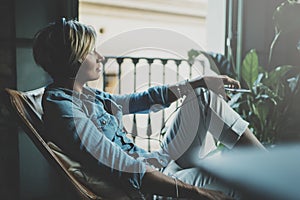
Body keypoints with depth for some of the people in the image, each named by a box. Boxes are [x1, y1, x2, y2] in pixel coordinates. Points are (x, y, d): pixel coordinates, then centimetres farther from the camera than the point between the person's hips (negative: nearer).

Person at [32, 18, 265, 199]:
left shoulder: (87, 95, 8)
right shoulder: (65, 110, -21)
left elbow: (144, 100, 14)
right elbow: (126, 171, -27)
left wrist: (202, 82, 14)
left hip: (158, 163, 9)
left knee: (205, 97, 6)